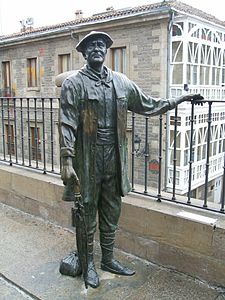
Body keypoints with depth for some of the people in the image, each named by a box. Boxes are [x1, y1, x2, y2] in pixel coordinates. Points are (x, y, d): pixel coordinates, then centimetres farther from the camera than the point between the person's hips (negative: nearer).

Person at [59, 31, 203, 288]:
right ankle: (88, 262, 30)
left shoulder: (120, 81, 9)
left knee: (111, 213, 16)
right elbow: (67, 125, -11)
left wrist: (179, 100, 20)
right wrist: (67, 161, -17)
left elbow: (147, 105, 18)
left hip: (114, 158, 5)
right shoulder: (74, 83, -5)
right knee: (88, 214, 9)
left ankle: (108, 259, 35)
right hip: (87, 159, -4)